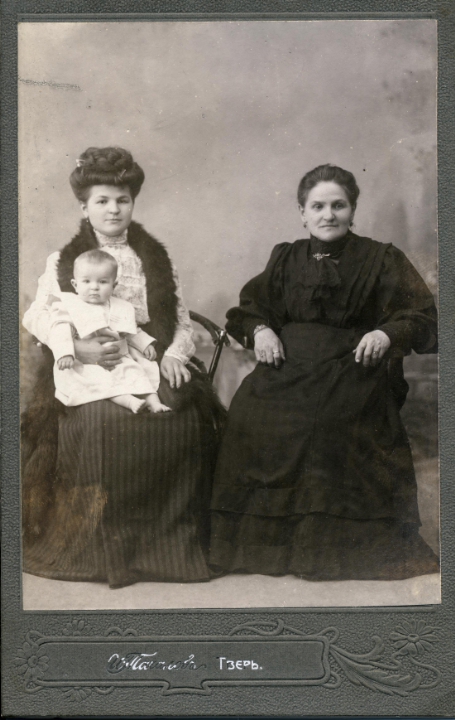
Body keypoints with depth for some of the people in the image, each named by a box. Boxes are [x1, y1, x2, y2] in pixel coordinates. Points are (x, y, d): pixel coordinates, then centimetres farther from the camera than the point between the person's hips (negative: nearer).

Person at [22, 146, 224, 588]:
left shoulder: (157, 260, 18)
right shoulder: (63, 262, 14)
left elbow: (182, 321, 14)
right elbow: (36, 316, 3)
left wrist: (174, 354, -8)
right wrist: (79, 348, -15)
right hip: (87, 369, -1)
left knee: (183, 417, -28)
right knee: (99, 422, -33)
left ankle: (170, 535, -13)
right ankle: (95, 543, -18)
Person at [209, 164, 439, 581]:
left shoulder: (381, 260, 12)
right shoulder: (286, 258, 21)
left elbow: (423, 315, 6)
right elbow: (249, 307, 22)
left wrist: (387, 333, -13)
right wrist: (260, 330, 0)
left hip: (351, 368, -3)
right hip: (288, 365, 3)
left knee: (333, 421, -32)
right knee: (250, 413, -23)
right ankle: (261, 538, -9)